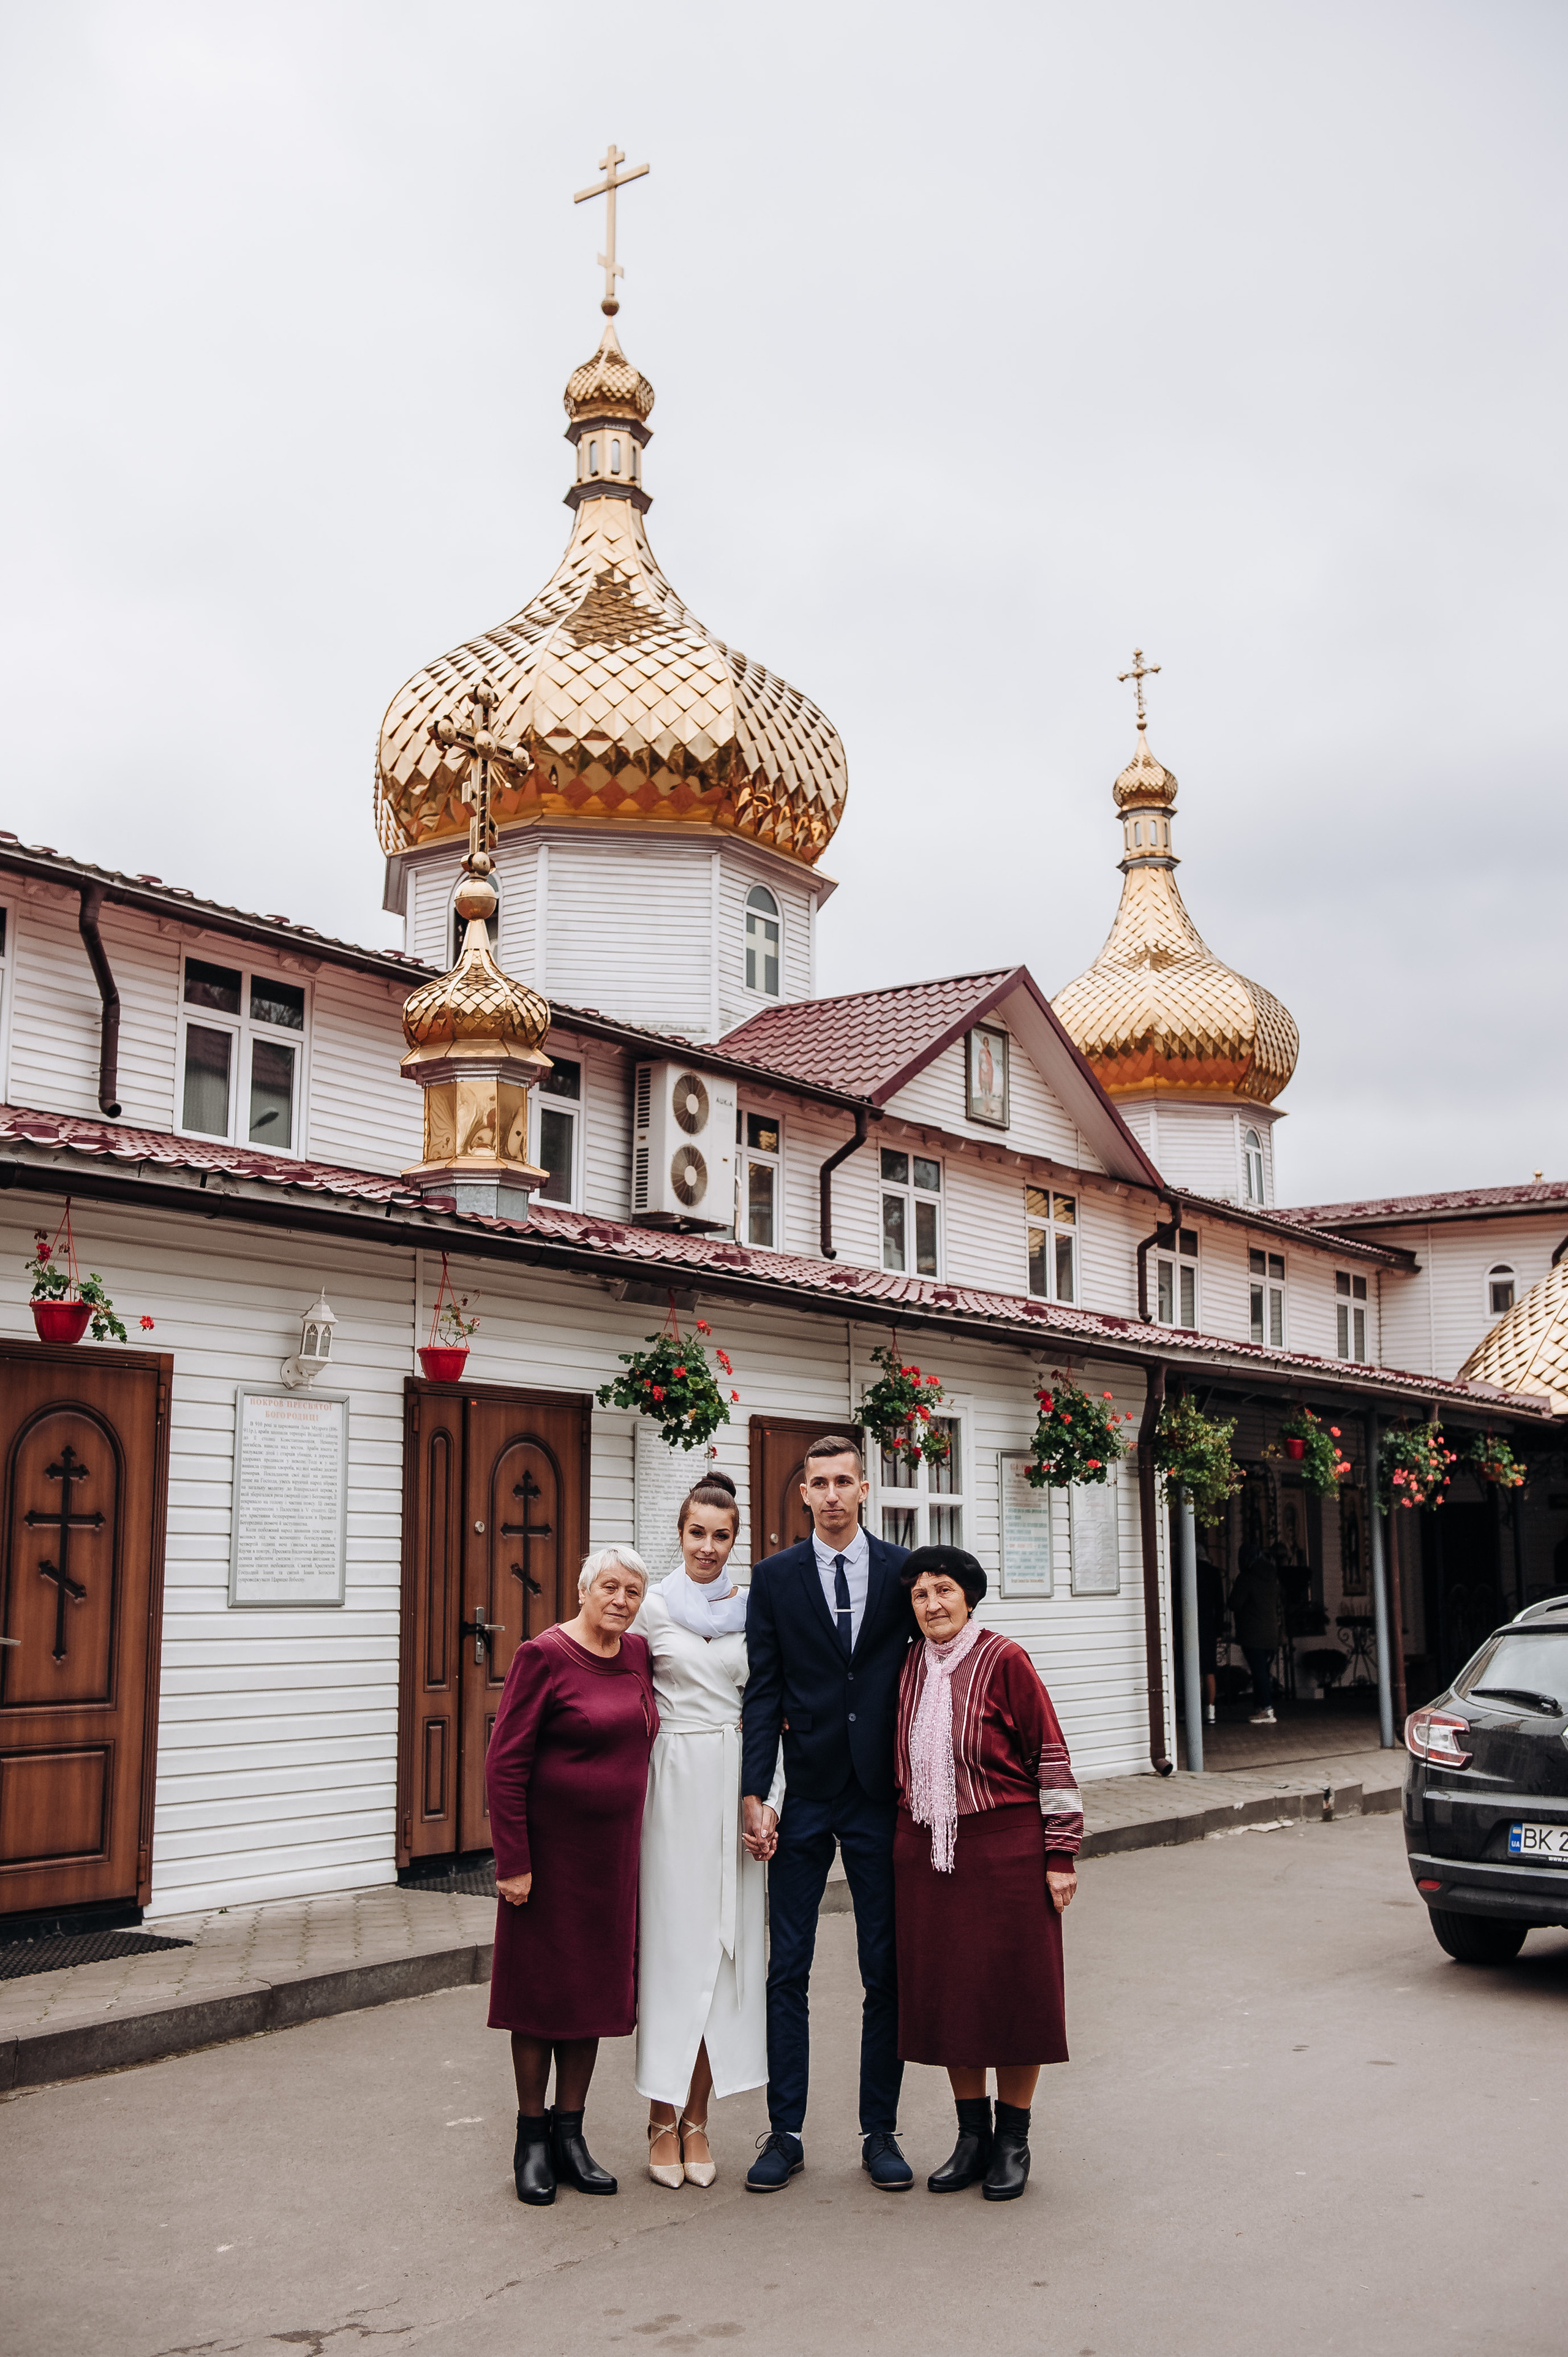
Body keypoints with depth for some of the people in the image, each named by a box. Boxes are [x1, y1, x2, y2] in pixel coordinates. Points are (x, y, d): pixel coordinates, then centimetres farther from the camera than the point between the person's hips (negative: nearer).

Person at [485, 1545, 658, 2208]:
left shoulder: (637, 1654, 5)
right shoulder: (544, 1655, -14)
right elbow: (505, 1765, -15)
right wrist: (512, 1861, -18)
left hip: (614, 1853, 6)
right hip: (549, 1850, -6)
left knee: (596, 1989, 11)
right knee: (541, 1986, 5)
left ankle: (570, 2134, 23)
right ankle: (531, 2138, 18)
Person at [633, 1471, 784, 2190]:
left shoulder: (753, 1609, 8)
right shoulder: (652, 1606, 0)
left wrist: (770, 1800, -1)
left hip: (738, 1786, 3)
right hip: (675, 1782, -3)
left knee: (727, 1946, 4)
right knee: (673, 1946, -2)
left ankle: (697, 2118, 14)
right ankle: (662, 2121, 8)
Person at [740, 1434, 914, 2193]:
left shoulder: (903, 1570, 3)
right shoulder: (774, 1576, 2)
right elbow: (763, 1691, -1)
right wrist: (754, 1793, -8)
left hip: (884, 1795, 0)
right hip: (804, 1795, 0)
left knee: (887, 1969, 7)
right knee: (788, 1968, 4)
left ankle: (880, 2131, 19)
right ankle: (785, 2132, 16)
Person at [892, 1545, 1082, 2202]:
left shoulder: (1004, 1660, -9)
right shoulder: (910, 1666, 6)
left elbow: (1050, 1757, -8)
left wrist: (1061, 1853, -9)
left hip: (1006, 1847, -5)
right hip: (926, 1851, 5)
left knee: (1012, 1990, 3)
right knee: (945, 1991, 8)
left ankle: (1013, 2141, 17)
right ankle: (971, 2135, 23)